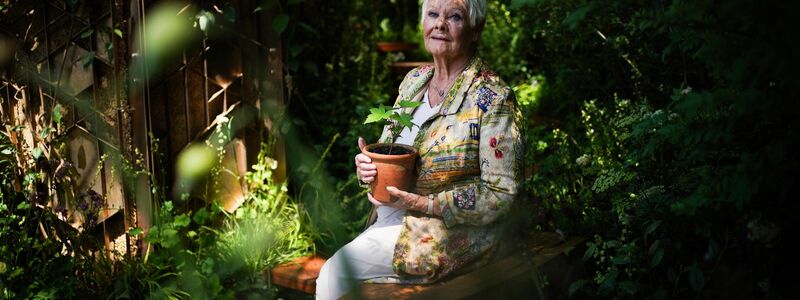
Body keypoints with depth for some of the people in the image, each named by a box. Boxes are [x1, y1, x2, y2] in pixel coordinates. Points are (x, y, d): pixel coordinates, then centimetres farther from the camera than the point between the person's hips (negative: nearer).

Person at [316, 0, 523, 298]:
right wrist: (367, 165, -6)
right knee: (332, 273, -15)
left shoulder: (493, 98, -13)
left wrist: (420, 203, -21)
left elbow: (500, 194, -16)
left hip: (454, 232, -6)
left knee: (335, 271, -18)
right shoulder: (414, 80, 8)